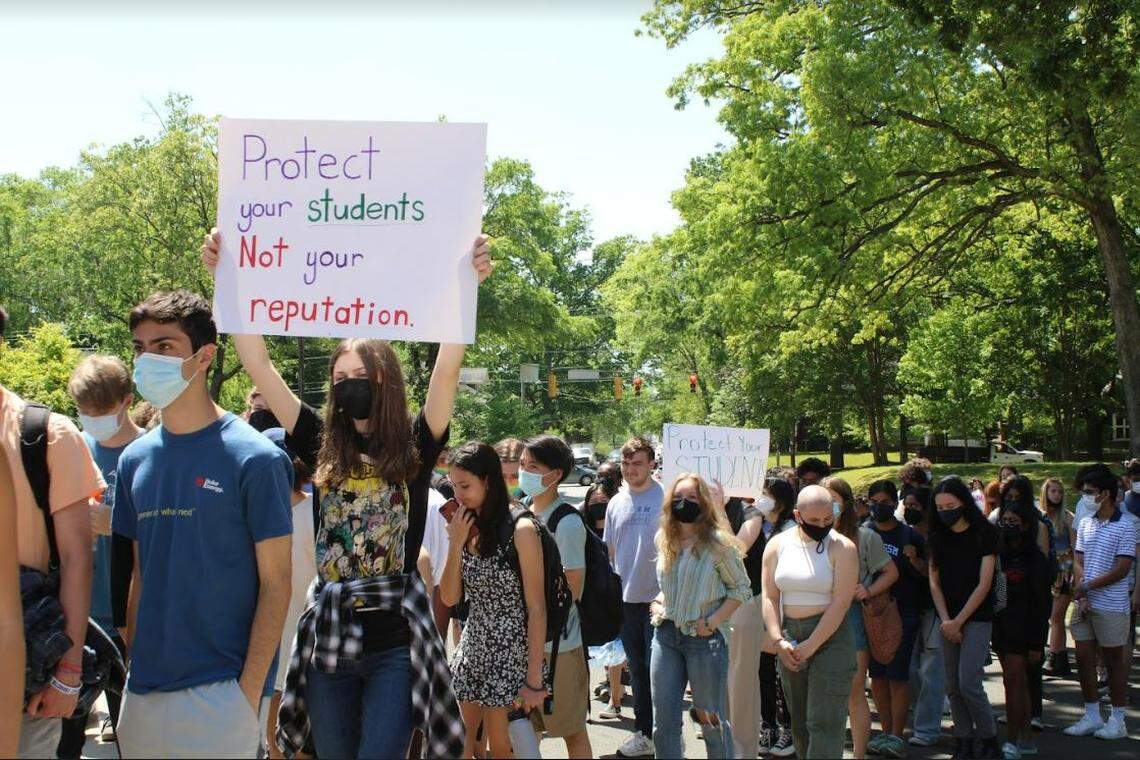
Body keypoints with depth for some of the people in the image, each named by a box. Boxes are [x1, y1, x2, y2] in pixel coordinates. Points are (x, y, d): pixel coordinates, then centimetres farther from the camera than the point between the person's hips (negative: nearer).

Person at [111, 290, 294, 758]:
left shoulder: (254, 458, -10)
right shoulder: (135, 459, 6)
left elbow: (275, 583, -10)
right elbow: (142, 571, 14)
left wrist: (249, 692, -14)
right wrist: (133, 662, 7)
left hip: (222, 689, -5)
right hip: (143, 689, 5)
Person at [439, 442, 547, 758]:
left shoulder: (520, 531, -13)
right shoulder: (464, 529, 5)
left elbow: (537, 608, -13)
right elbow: (449, 597, 3)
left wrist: (534, 679, -14)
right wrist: (455, 544, -10)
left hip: (510, 652, -6)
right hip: (471, 648, 6)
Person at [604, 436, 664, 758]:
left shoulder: (664, 498, -9)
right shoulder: (616, 503, 8)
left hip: (658, 599, -5)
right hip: (627, 599, 5)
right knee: (637, 669, 15)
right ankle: (644, 732, 27)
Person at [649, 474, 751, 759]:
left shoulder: (717, 541, -9)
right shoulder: (663, 540, 7)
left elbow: (741, 588, -4)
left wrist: (712, 622, -13)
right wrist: (659, 603, 4)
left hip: (705, 638, -5)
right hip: (666, 634, 5)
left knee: (712, 722, 4)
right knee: (663, 722, 8)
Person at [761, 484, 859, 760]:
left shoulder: (842, 548, -7)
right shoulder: (778, 545, 5)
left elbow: (841, 602, -12)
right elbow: (769, 597, 3)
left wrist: (811, 645, -15)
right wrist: (778, 641, -8)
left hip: (830, 636, -4)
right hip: (789, 638, 4)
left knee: (824, 722, -8)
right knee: (799, 721, 11)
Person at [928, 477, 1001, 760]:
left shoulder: (985, 534, -7)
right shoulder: (938, 536, 7)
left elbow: (984, 584, -9)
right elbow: (934, 582, 7)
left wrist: (958, 621, -11)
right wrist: (945, 620, -5)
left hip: (976, 617, -5)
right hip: (948, 620, 5)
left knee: (968, 683, -11)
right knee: (953, 686, 5)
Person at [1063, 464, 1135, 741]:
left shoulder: (1125, 526, -10)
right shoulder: (1085, 524, 10)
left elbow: (1122, 570, -14)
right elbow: (1078, 562, 8)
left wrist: (1087, 587, -14)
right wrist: (1080, 596, -6)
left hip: (1111, 606, -6)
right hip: (1084, 604, 6)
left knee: (1113, 660, 4)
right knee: (1084, 658, 8)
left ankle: (1117, 720, 15)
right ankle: (1092, 716, 19)